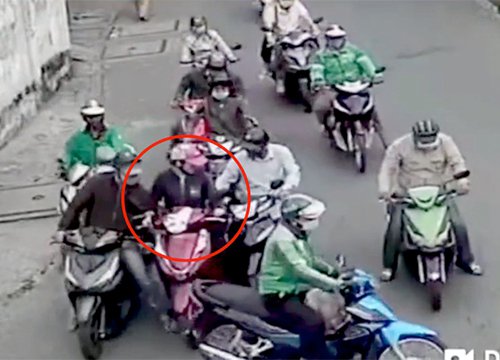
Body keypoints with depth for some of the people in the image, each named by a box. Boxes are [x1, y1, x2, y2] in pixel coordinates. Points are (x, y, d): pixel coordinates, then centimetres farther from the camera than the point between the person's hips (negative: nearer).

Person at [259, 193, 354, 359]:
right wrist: (333, 284, -35)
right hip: (279, 296, -10)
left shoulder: (298, 235, 9)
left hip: (295, 289, 10)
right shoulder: (282, 240, -24)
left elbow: (310, 260, 20)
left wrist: (333, 270, 5)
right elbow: (301, 270, -32)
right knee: (314, 322, -30)